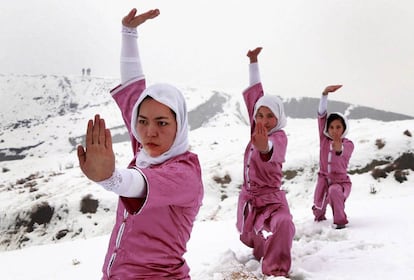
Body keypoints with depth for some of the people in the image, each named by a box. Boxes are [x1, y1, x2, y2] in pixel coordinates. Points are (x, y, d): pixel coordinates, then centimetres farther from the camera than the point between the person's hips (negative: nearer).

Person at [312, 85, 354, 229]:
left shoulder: (348, 144, -9)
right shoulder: (324, 139, -3)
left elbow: (344, 156, -33)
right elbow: (321, 114, -14)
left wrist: (339, 149, -57)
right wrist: (325, 93, -26)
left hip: (341, 181, -3)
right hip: (323, 180, 3)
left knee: (334, 190, -36)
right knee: (319, 208, 7)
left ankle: (340, 221, -17)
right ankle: (319, 215, 47)